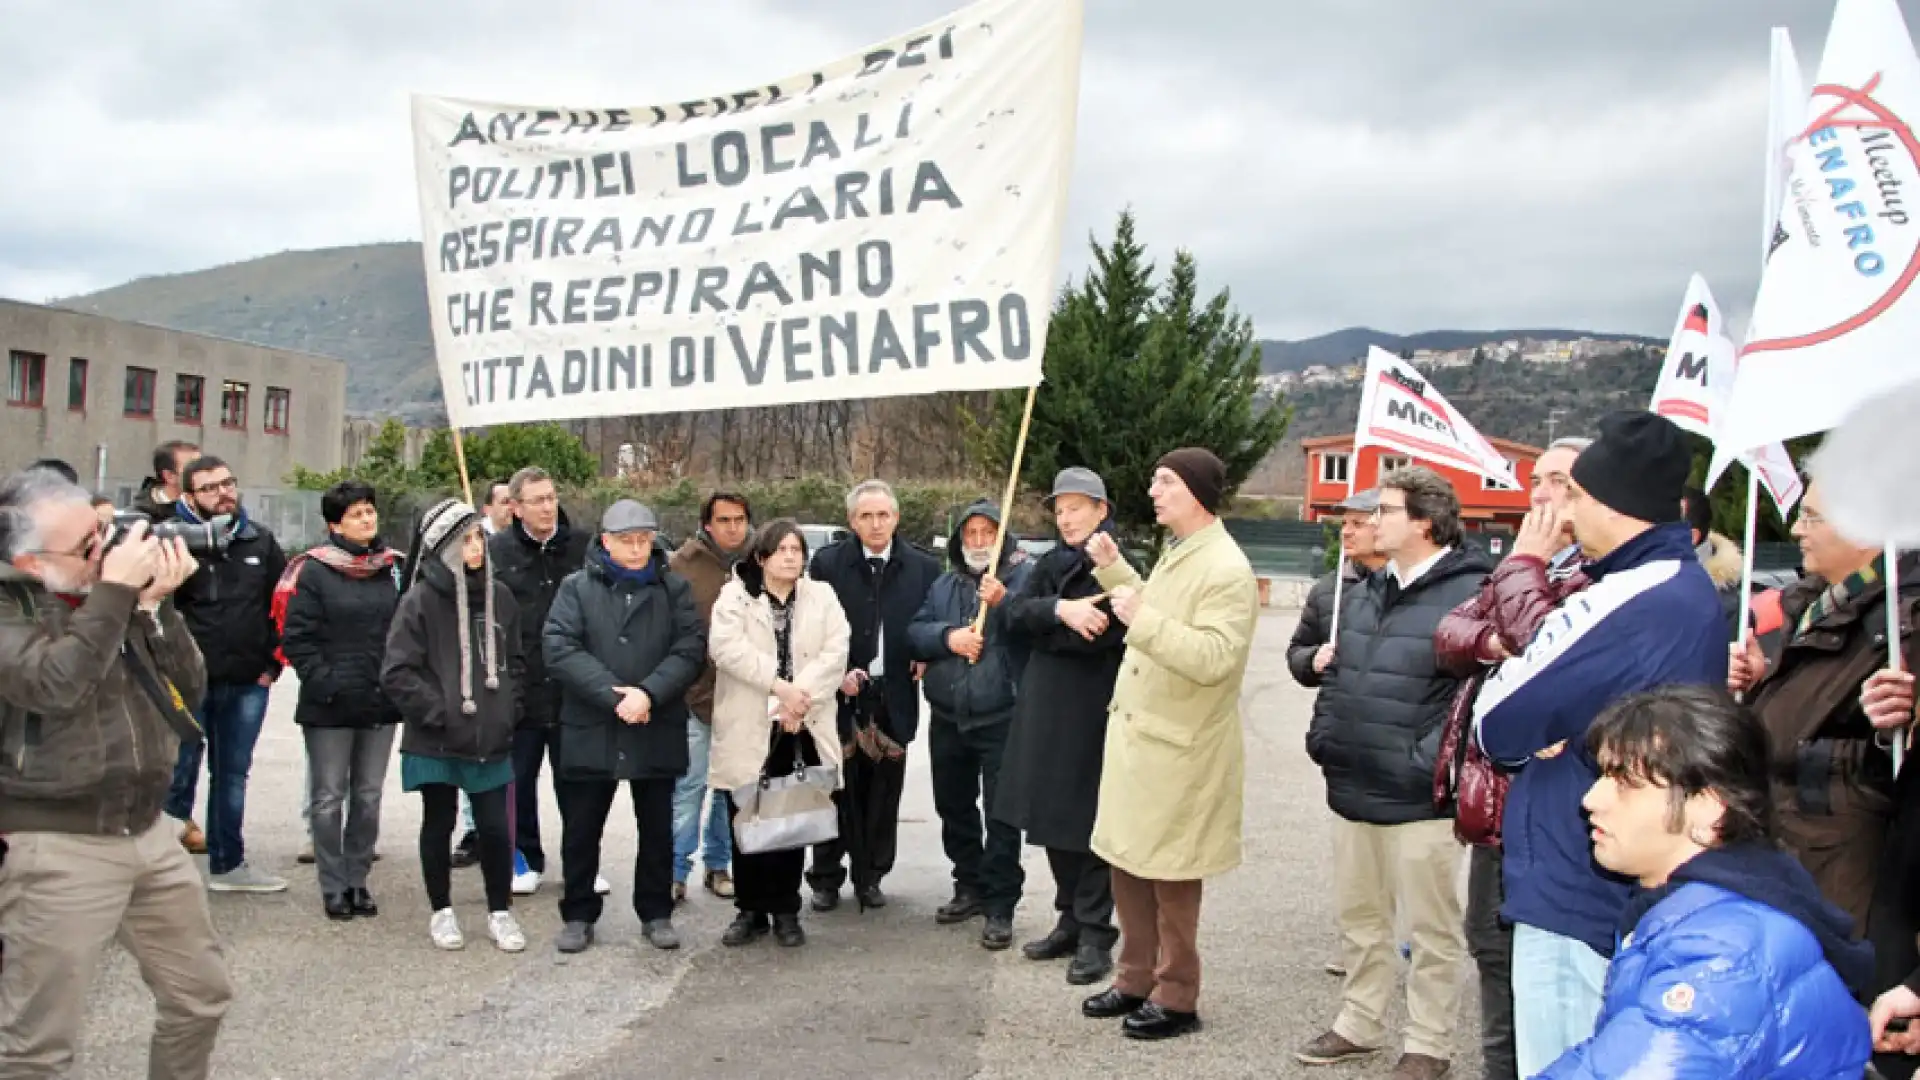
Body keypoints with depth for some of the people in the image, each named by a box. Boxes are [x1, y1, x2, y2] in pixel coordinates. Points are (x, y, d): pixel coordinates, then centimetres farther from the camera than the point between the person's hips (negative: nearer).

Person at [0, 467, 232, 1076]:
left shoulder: (120, 591, 7)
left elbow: (189, 686, 4)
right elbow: (55, 683, -28)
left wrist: (154, 603, -8)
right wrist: (114, 589, -23)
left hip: (150, 832, 6)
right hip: (58, 846, -6)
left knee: (202, 993, 15)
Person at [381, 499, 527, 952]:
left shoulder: (499, 597, 4)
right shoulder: (420, 600, -10)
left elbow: (513, 661, 14)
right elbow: (397, 672, -12)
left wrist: (508, 711, 5)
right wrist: (440, 712, -13)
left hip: (491, 740, 3)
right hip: (436, 742, -3)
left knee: (495, 827, 5)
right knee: (439, 824, 11)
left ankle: (500, 912, 21)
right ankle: (442, 912, 26)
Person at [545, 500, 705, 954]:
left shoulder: (674, 589, 5)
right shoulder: (576, 587, 1)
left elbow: (690, 648, -6)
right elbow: (560, 649, -11)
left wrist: (648, 693, -20)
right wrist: (614, 696, -19)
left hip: (658, 731, 1)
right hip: (590, 730, -1)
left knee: (657, 829, 11)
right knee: (581, 830, 8)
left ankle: (656, 913, 25)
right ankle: (579, 915, 23)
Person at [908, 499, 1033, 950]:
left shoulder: (1023, 578, -3)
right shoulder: (943, 584, 14)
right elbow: (914, 633, 6)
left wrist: (1004, 603, -27)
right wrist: (947, 636, -12)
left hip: (1002, 718, -6)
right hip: (947, 718, 6)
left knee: (1001, 813, -3)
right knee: (954, 808, 16)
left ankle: (1000, 905, 4)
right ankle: (970, 887, 31)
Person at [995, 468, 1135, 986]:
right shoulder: (1049, 565, 13)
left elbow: (1105, 632, -19)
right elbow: (1018, 612, -3)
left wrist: (1042, 626, -11)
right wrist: (1060, 610, -22)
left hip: (1095, 712, -7)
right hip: (1045, 709, 7)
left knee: (1089, 822, -2)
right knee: (1052, 819, 12)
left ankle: (1095, 935, 7)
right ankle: (1070, 921, 25)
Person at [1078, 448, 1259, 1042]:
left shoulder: (1227, 570, -19)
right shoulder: (1177, 554, 13)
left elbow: (1214, 657, -27)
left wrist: (1143, 619, -31)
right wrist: (1114, 568, 18)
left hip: (1178, 748, -9)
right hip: (1138, 735, 10)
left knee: (1169, 874, 2)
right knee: (1126, 861, 16)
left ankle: (1176, 998, 15)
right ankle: (1137, 978, 29)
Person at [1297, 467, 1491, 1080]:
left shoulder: (1468, 594, -14)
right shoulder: (1367, 592, 14)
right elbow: (1338, 672, 22)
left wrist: (1429, 764, -22)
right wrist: (1323, 736, 11)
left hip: (1418, 798, -8)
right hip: (1352, 789, 8)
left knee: (1430, 931, 6)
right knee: (1360, 919, 19)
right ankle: (1358, 1025, 33)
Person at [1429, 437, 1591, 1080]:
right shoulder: (1524, 564, 17)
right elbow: (1448, 634, 13)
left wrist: (1526, 562, -14)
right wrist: (1487, 640, -9)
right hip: (1492, 786, 10)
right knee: (1490, 940, 20)